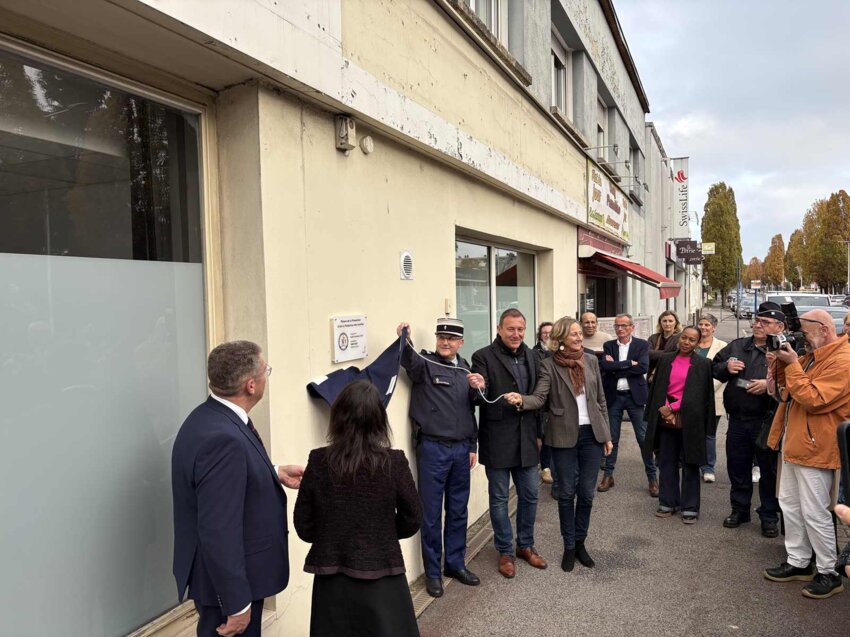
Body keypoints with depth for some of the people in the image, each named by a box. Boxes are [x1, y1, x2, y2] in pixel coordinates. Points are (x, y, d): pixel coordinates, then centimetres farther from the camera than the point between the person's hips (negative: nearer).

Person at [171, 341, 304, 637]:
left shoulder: (213, 417, -1)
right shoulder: (222, 437, -32)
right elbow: (218, 532, -31)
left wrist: (274, 474, 3)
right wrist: (237, 604, -23)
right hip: (226, 580, -10)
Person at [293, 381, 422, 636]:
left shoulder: (319, 461, -12)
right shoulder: (394, 462, -16)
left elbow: (303, 526, -4)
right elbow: (412, 520, -6)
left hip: (332, 579, 2)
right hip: (381, 578, -1)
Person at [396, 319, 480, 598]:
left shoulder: (465, 368, 9)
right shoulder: (425, 363, -7)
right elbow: (409, 361, -31)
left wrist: (473, 446, 13)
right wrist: (405, 342, -53)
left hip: (461, 449, 5)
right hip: (433, 448, -5)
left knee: (458, 511, 15)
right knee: (432, 514, 6)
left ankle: (456, 564, 32)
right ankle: (433, 572, 21)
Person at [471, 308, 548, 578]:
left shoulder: (530, 356, 8)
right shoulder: (483, 357, -10)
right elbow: (478, 399, -16)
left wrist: (539, 432, 13)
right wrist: (478, 388, -38)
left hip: (526, 439, 5)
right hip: (497, 441, -5)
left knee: (529, 495, 15)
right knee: (499, 498, 9)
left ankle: (526, 545, 36)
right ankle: (505, 551, 27)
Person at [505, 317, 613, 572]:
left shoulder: (591, 360, 4)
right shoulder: (549, 365, -7)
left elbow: (601, 399, 9)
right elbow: (539, 398, -16)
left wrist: (607, 434, 9)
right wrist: (521, 400, -38)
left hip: (592, 434, 3)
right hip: (564, 436, -3)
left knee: (586, 493, 9)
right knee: (567, 492, 7)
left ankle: (580, 543, 28)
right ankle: (569, 546, 23)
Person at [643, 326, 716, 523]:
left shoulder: (703, 364, -2)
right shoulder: (665, 359, 6)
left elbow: (700, 394, -7)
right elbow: (656, 388, 7)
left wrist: (672, 408, -11)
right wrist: (664, 409, -7)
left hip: (689, 420, -3)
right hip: (665, 418, 3)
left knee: (690, 464, 5)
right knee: (667, 462, 10)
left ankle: (690, 507, 15)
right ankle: (668, 502, 21)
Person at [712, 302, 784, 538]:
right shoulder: (737, 346, 10)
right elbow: (714, 367, 16)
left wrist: (770, 384, -26)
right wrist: (725, 367, -4)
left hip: (767, 422, -5)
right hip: (737, 419, 5)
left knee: (769, 470, 9)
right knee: (737, 466, 15)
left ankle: (769, 516, 24)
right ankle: (739, 509, 32)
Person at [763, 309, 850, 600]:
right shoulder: (812, 356, 12)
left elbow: (813, 399, -24)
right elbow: (784, 384, 18)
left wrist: (792, 364, -21)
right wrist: (781, 360, 1)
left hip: (814, 448, -10)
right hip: (794, 443, 10)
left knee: (814, 513, 0)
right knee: (790, 505, 16)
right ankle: (798, 562, 29)